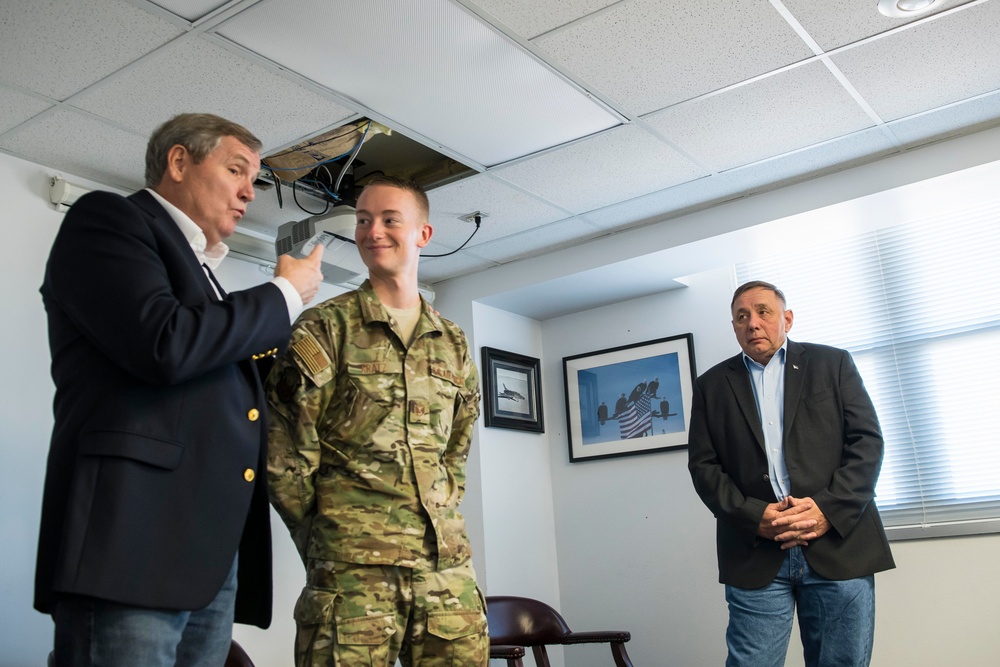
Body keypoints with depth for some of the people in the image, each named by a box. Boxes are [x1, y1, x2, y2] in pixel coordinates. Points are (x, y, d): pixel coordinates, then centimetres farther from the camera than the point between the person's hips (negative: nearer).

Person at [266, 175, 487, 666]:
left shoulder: (453, 343, 14)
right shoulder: (324, 328, 0)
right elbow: (284, 453, -2)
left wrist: (441, 516, 11)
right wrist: (322, 539, 0)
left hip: (448, 560, 5)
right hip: (353, 566, -4)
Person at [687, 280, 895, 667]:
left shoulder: (833, 364, 11)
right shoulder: (712, 385, 12)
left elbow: (867, 440, 3)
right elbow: (703, 465, 6)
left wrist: (831, 509, -10)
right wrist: (753, 517, -9)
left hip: (839, 543, 0)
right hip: (756, 555, 0)